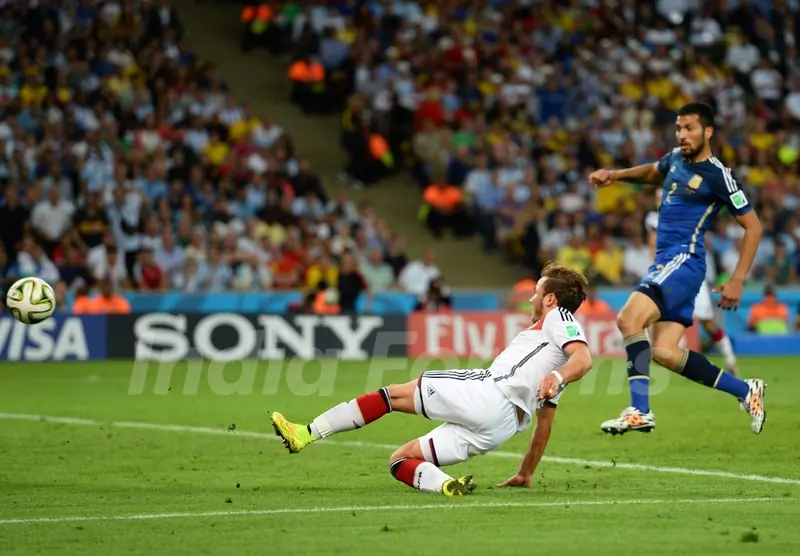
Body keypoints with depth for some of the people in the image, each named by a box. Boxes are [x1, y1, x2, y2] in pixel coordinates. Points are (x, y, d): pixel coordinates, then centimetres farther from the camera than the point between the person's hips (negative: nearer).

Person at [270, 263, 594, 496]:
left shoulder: (558, 318, 8)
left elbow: (584, 358, -14)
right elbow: (545, 423, 33)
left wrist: (557, 377, -34)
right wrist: (525, 474, 34)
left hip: (490, 393, -8)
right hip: (502, 427, 8)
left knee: (393, 394, 1)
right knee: (399, 460, 10)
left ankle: (308, 433, -8)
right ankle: (445, 484, -20)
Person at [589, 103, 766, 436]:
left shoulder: (717, 176, -9)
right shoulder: (676, 159, 14)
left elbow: (753, 226, -6)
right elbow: (653, 172, 39)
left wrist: (737, 281, -10)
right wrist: (615, 175, 21)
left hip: (684, 259, -9)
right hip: (665, 261, 9)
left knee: (629, 318, -28)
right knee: (664, 352, 0)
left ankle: (640, 411, -30)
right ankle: (745, 391, 13)